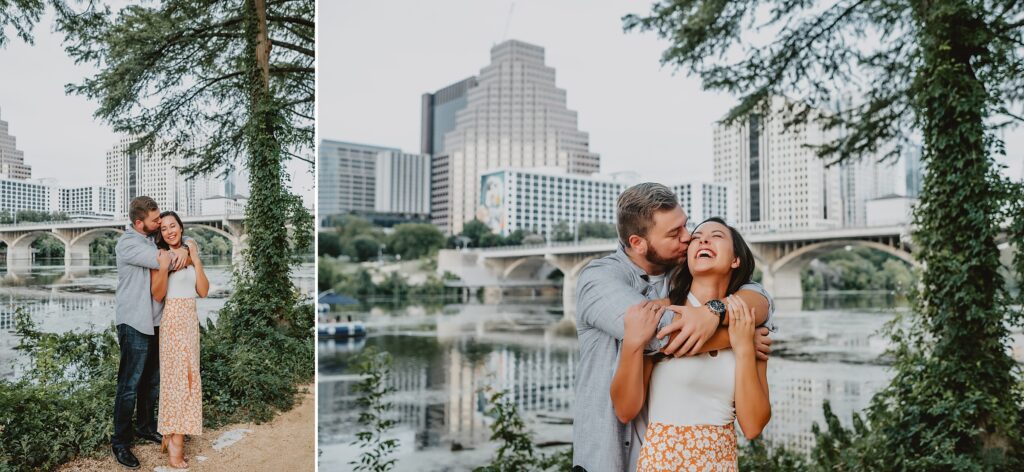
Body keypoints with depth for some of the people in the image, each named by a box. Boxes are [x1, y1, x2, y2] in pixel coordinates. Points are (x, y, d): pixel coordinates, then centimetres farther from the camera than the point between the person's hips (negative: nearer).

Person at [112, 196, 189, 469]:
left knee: (153, 381, 16)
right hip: (134, 323, -8)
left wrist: (183, 250, -11)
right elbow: (163, 261, -24)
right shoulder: (127, 244, -14)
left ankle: (145, 427, 31)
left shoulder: (154, 239, 10)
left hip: (155, 322, 8)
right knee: (130, 385, -2)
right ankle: (120, 442, 8)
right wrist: (180, 257, -4)